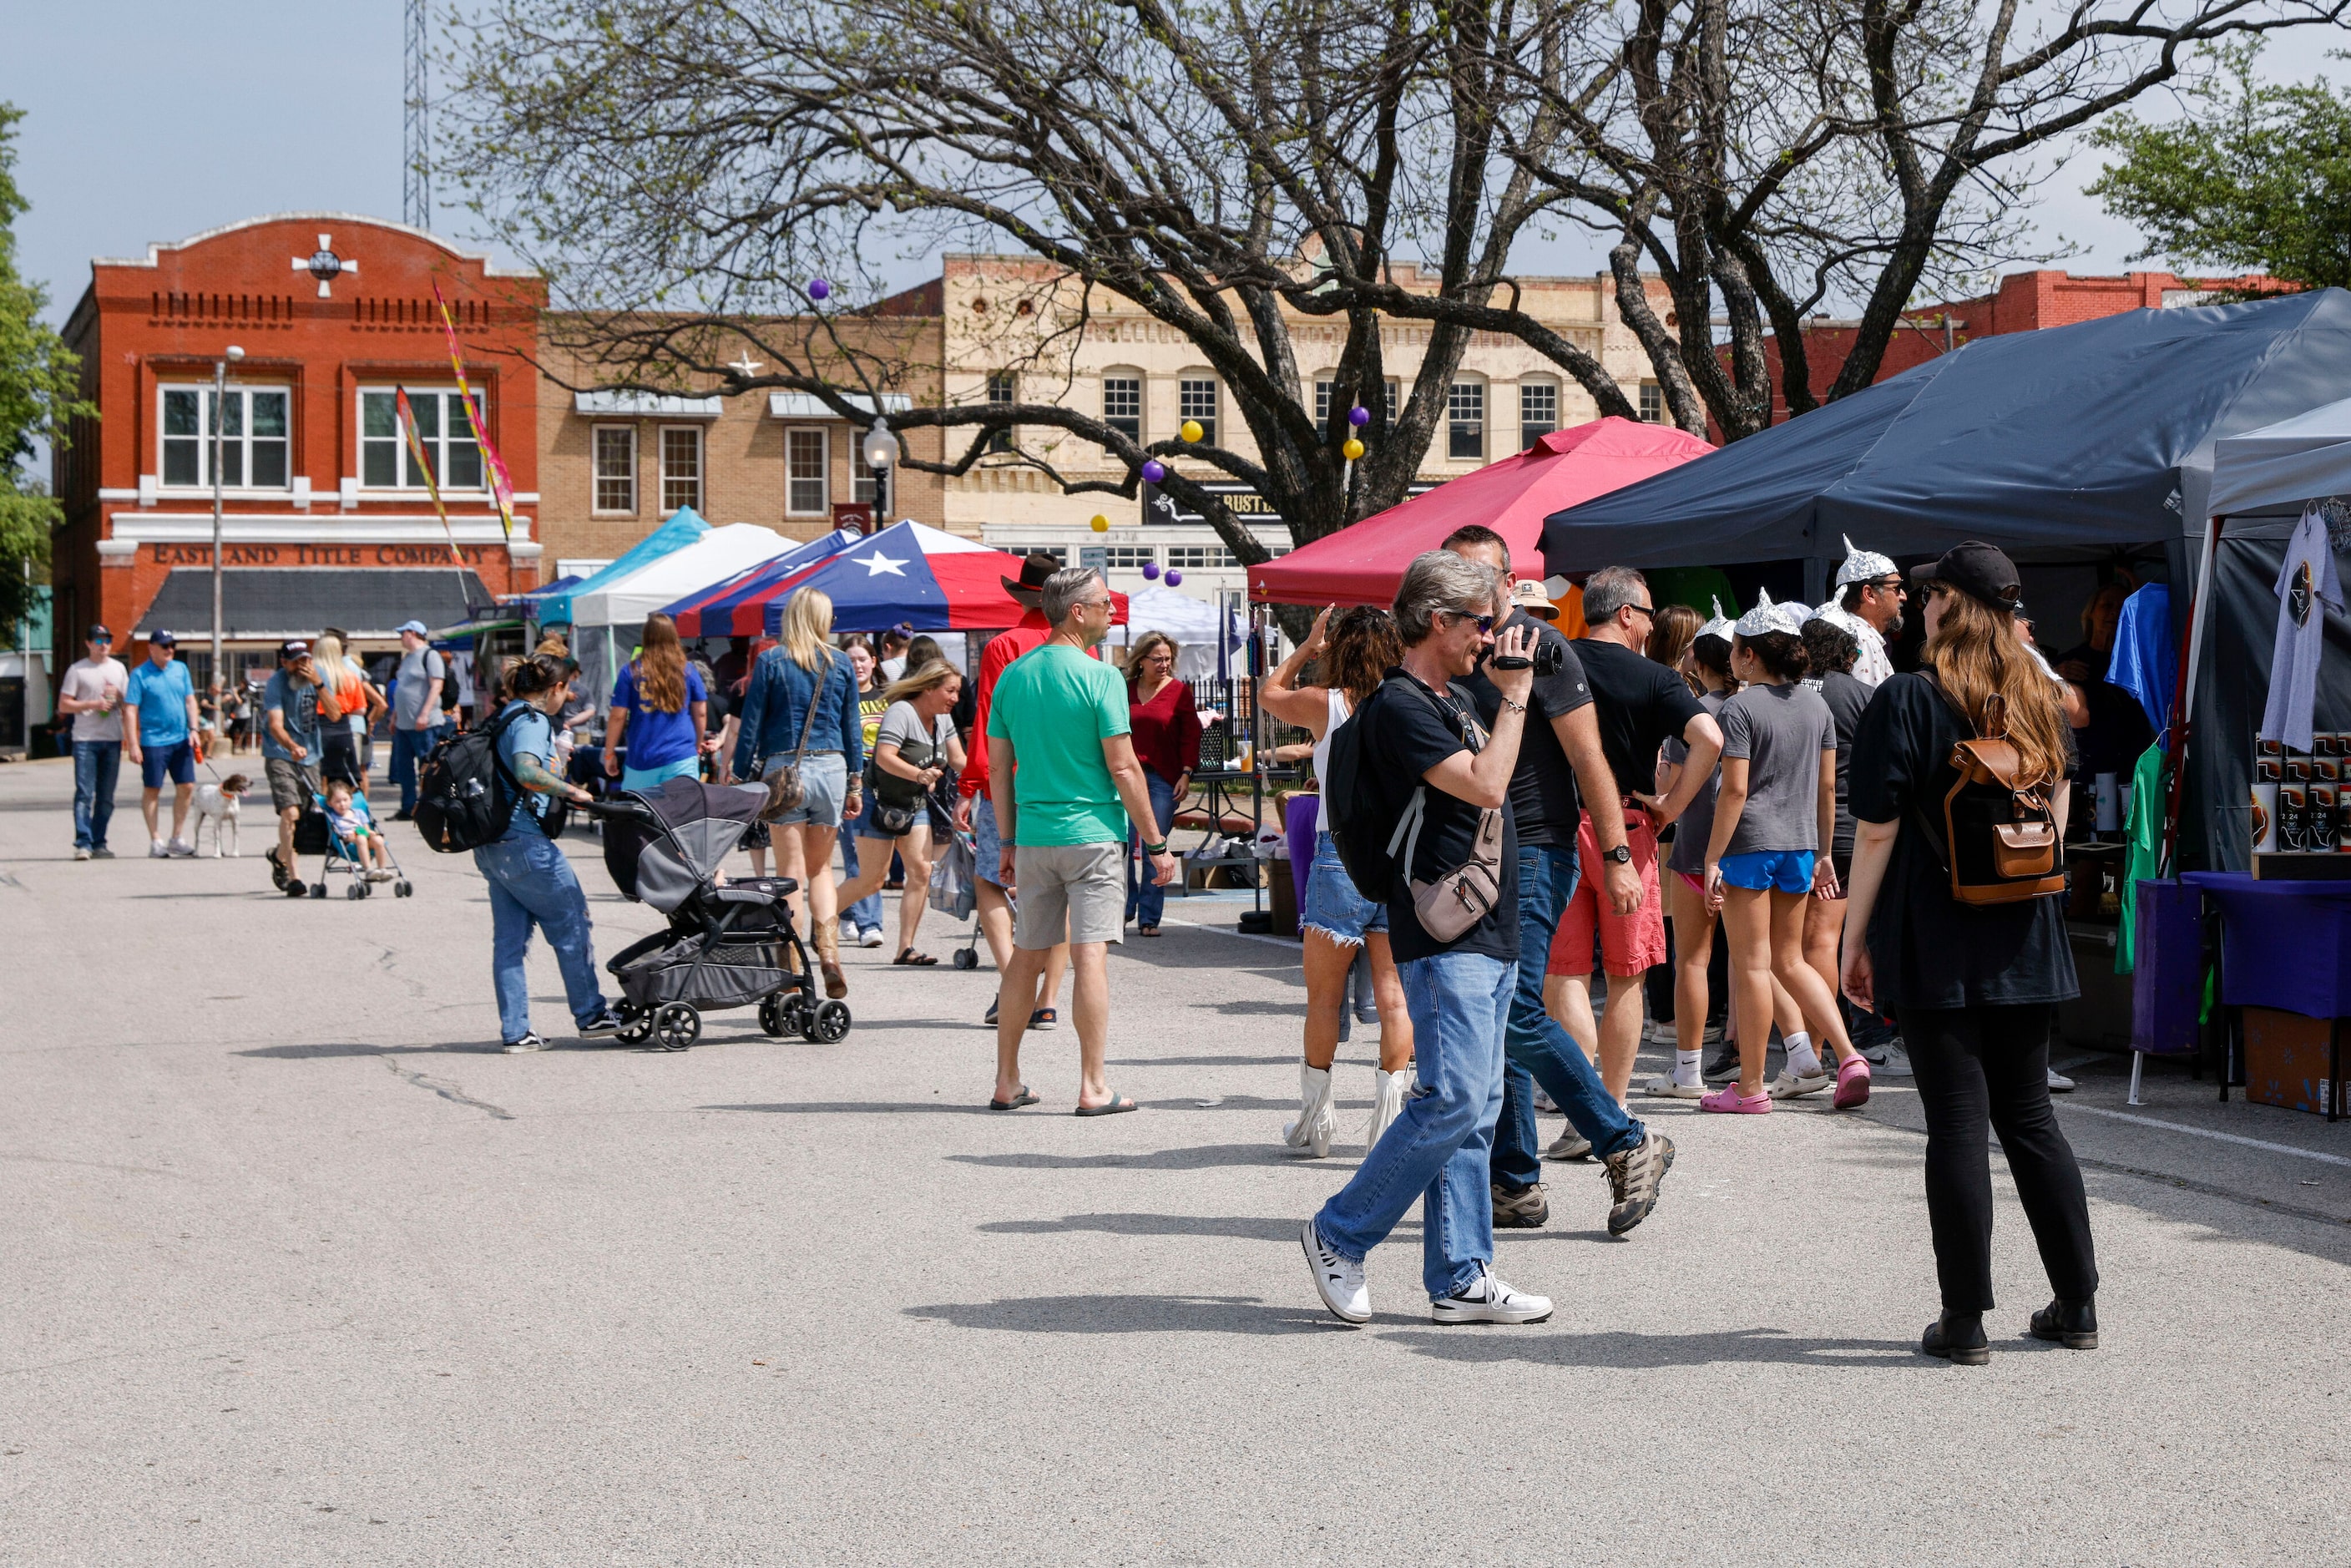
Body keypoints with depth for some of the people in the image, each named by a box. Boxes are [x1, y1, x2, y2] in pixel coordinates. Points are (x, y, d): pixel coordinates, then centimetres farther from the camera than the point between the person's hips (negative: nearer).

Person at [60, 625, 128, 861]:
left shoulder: (119, 668, 14)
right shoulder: (77, 670, 3)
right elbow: (64, 704, 0)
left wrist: (117, 695, -3)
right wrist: (93, 704, -12)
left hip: (113, 739, 4)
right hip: (85, 739, -4)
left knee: (106, 796, 5)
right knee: (84, 793, -11)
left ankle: (99, 843, 11)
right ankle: (83, 843, -13)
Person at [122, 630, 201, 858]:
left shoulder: (180, 669, 10)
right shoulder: (140, 675, -6)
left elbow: (190, 700, 13)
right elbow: (130, 711, -9)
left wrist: (193, 729, 2)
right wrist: (133, 745, -15)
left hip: (181, 739, 5)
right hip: (154, 741, -5)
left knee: (186, 787, 4)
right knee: (152, 790, 1)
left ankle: (178, 838, 15)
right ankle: (155, 841, 7)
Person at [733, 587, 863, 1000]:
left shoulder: (771, 662, -3)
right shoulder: (840, 664, 4)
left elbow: (751, 725, -2)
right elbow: (852, 726, 9)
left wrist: (742, 779, 5)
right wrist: (855, 784, 15)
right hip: (831, 768, 2)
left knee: (791, 873, 2)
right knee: (821, 868, 14)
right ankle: (829, 951, -4)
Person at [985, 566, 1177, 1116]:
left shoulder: (1013, 676, 7)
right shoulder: (1099, 677, -10)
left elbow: (998, 768, 10)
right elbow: (1123, 768, -12)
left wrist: (1008, 842, 18)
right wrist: (1157, 844, -6)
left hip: (1033, 837, 6)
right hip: (1092, 833, -6)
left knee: (1026, 957, 13)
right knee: (1091, 955, -6)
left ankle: (1007, 1081, 18)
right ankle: (1093, 1087, -6)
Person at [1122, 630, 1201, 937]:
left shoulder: (1179, 691, 4)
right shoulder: (1125, 690, 9)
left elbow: (1191, 735, 3)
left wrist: (1186, 774, -5)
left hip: (1163, 779, -1)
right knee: (1123, 844, -6)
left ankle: (1149, 918, 4)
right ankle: (1125, 909, 11)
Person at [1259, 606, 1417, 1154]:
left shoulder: (1326, 704, -5)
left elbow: (1268, 693, 14)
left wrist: (1309, 646, 20)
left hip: (1340, 857, -2)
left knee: (1324, 995, 8)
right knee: (1394, 994, 4)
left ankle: (1314, 1120, 14)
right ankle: (1389, 1117, 2)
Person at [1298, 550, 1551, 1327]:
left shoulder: (1457, 698, 18)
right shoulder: (1400, 705, -12)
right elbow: (1485, 785, -20)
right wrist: (1514, 696, -12)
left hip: (1490, 936, 10)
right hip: (1444, 938, -10)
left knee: (1476, 1110, 8)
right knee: (1452, 1102, -13)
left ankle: (1459, 1278, 10)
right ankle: (1339, 1235, 0)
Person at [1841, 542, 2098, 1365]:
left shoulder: (1908, 700, -10)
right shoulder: (2040, 699, 9)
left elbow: (1876, 831, -12)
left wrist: (1855, 937, -5)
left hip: (1935, 943, -5)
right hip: (2024, 940, 5)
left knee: (1957, 1123, -2)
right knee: (2029, 1115, 14)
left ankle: (1965, 1320, 1)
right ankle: (2076, 1303, 17)